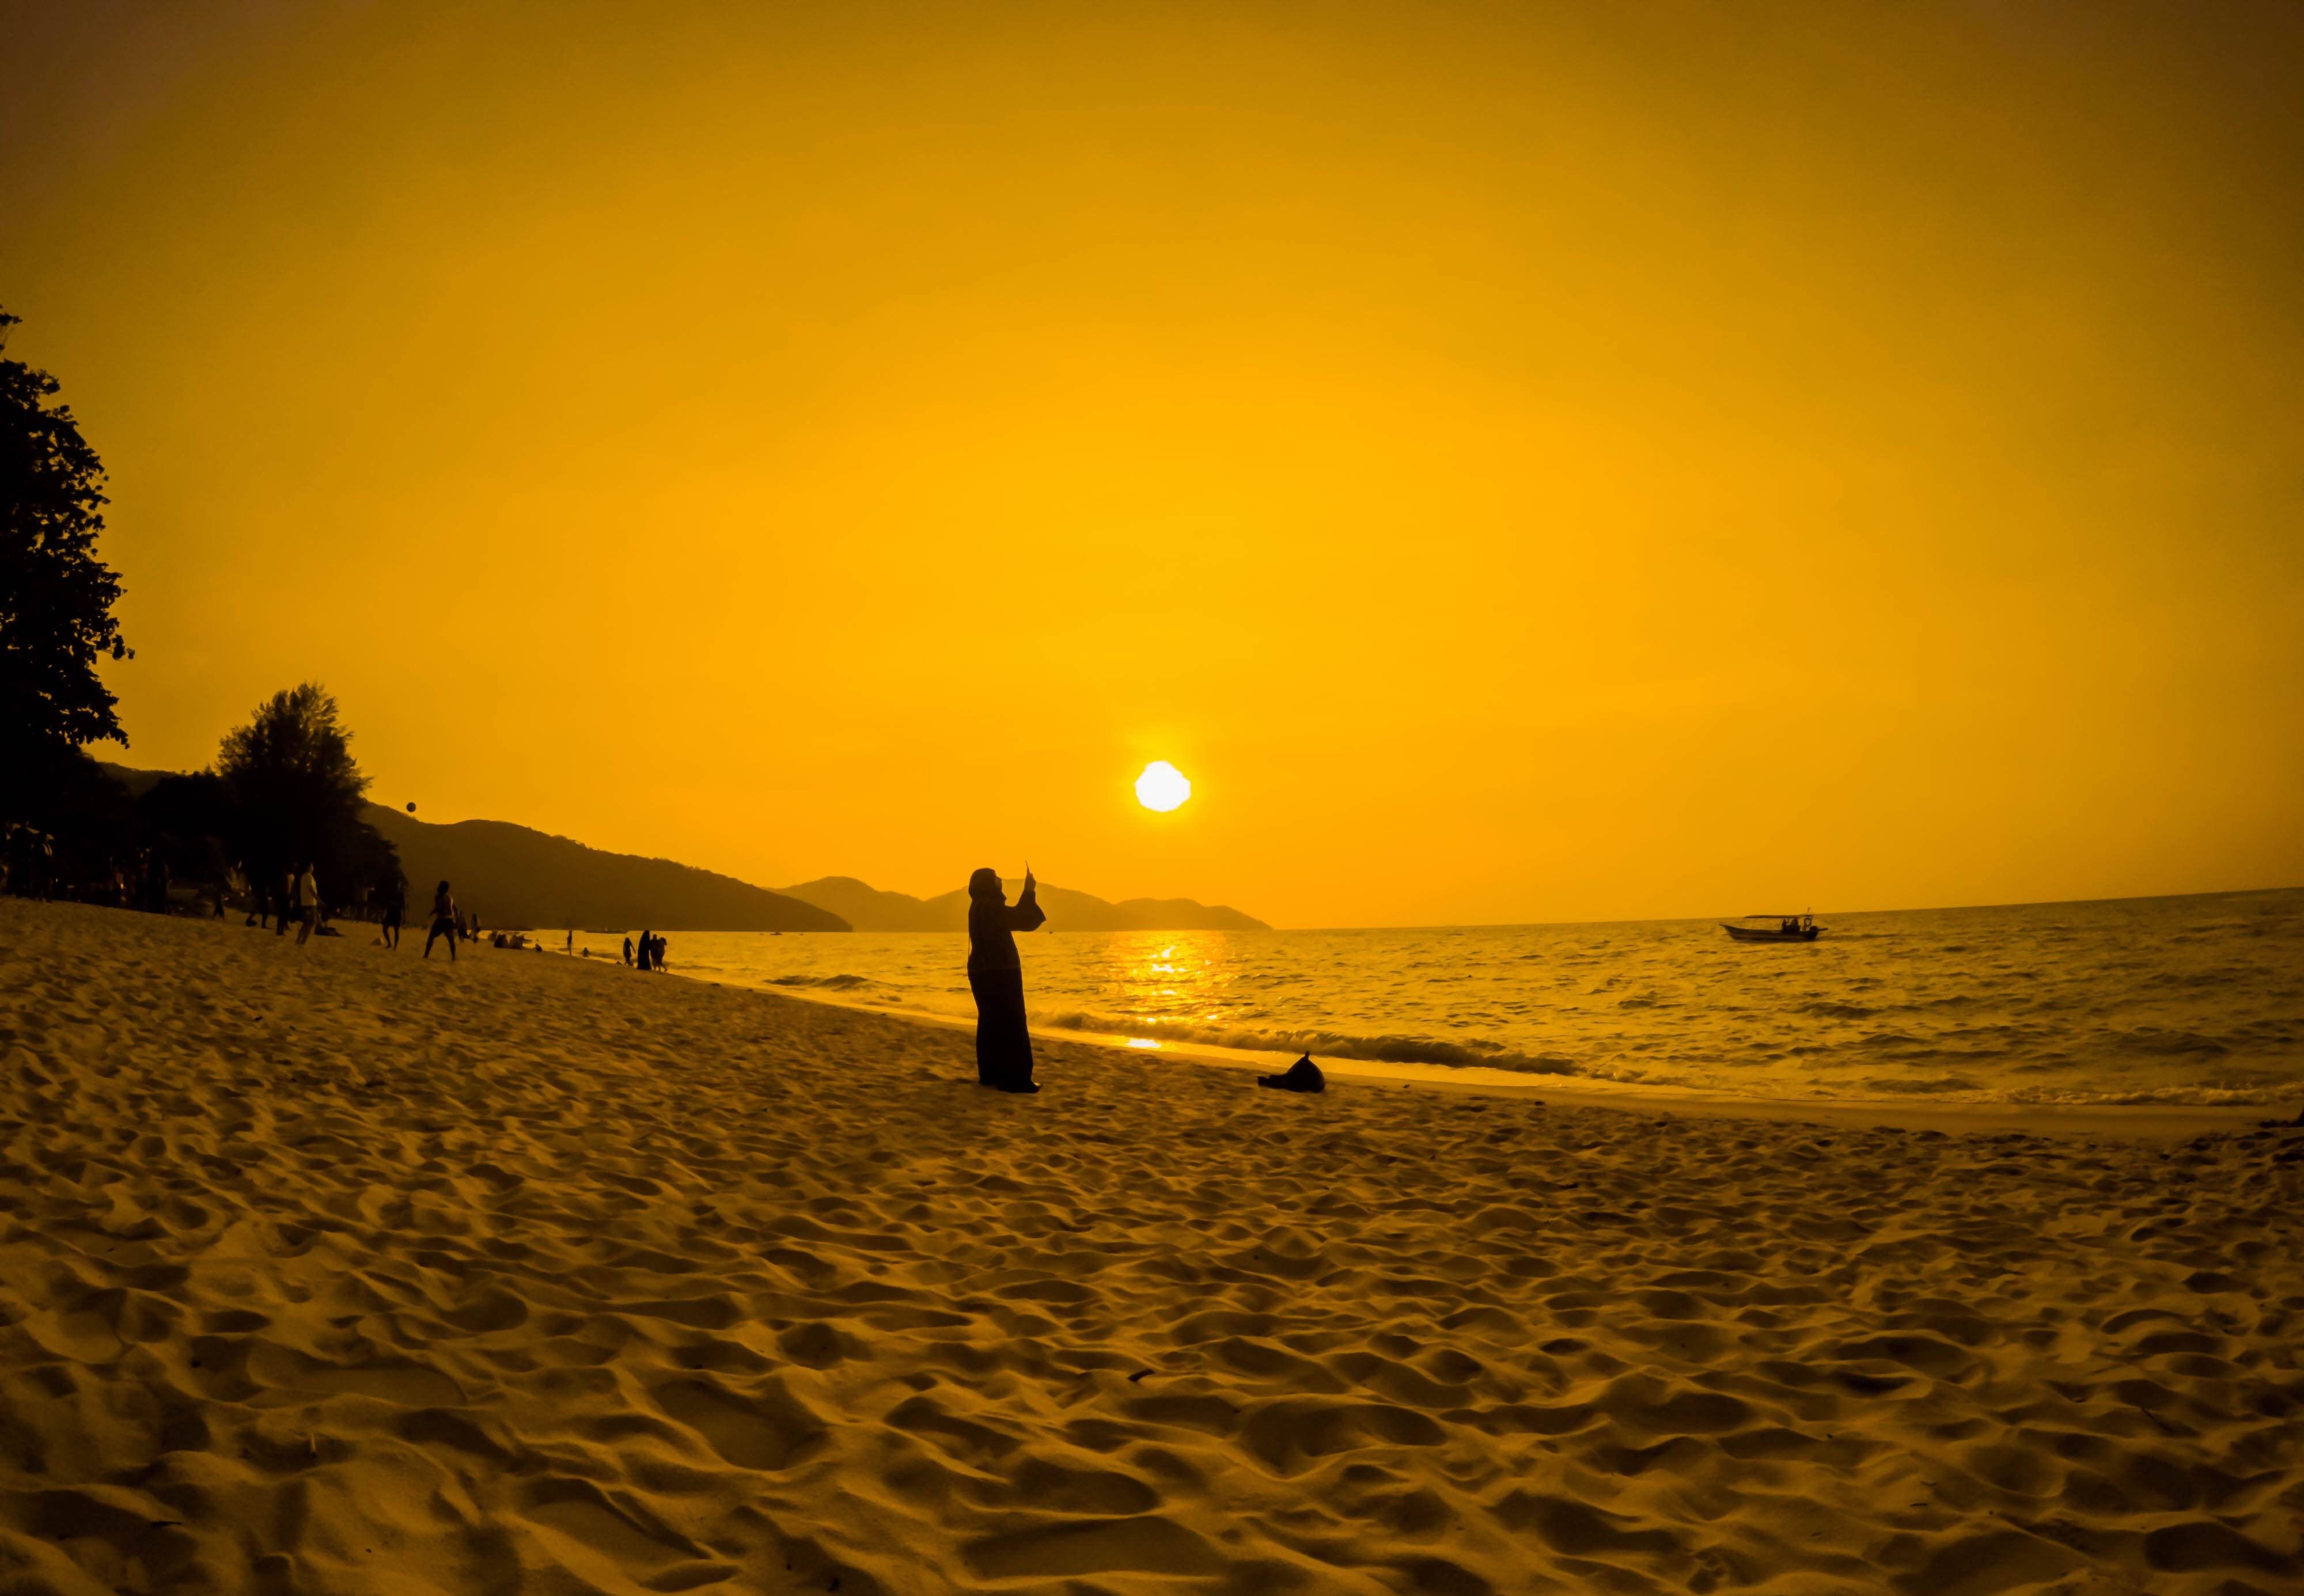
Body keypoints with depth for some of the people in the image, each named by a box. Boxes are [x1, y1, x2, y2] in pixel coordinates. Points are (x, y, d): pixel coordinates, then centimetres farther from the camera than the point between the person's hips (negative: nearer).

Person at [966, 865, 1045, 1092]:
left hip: (986, 971, 10)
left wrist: (1028, 894, 17)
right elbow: (1024, 920, -19)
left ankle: (990, 1073, 19)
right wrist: (1029, 892, -9)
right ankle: (1015, 1078, -8)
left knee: (991, 1022, 14)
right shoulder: (989, 907, -18)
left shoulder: (981, 907, 13)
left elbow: (1013, 918, 21)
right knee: (1011, 1024, -7)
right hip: (998, 972, -10)